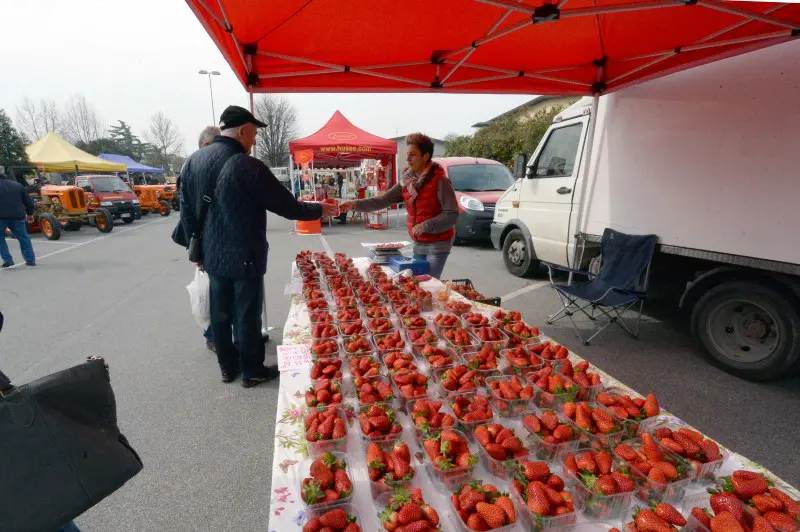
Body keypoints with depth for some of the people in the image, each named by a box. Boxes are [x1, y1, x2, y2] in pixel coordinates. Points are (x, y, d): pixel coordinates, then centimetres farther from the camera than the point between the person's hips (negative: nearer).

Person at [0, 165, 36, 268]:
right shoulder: (17, 185, 13)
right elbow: (28, 201, 15)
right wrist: (30, 214, 26)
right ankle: (30, 260, 10)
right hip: (17, 216, 4)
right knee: (23, 237, 13)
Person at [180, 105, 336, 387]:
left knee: (220, 313, 17)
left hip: (212, 255, 7)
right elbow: (286, 206, -15)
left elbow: (187, 211, 9)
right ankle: (252, 371, 21)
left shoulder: (193, 161, 3)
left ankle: (227, 367, 32)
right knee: (247, 315, 6)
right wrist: (318, 209, 1)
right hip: (244, 256, -7)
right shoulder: (247, 165, -19)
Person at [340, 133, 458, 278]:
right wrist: (355, 204, -14)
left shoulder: (439, 181, -15)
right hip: (418, 244, 6)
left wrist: (426, 226, -25)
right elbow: (382, 201, -2)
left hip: (437, 245, -6)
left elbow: (452, 215, -18)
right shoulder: (406, 182, 3)